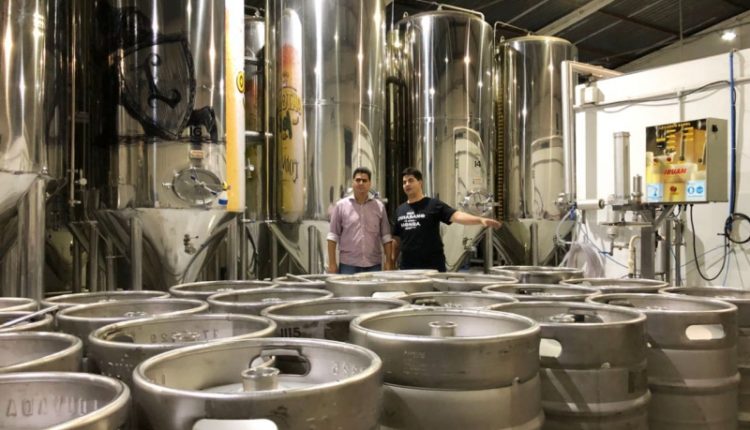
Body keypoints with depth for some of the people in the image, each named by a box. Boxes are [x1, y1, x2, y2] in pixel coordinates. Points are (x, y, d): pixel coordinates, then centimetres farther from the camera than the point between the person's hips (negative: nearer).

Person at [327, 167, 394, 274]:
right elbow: (333, 236, 1)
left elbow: (386, 237, 7)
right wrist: (332, 263, -4)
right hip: (348, 264, -2)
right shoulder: (341, 205, 2)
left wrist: (388, 262, 1)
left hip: (373, 265, 2)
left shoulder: (379, 206, 7)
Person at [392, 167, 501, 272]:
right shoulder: (400, 210, 11)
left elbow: (456, 216, -18)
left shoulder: (434, 205, -3)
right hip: (407, 267, 4)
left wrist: (481, 219, -33)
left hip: (433, 267, -4)